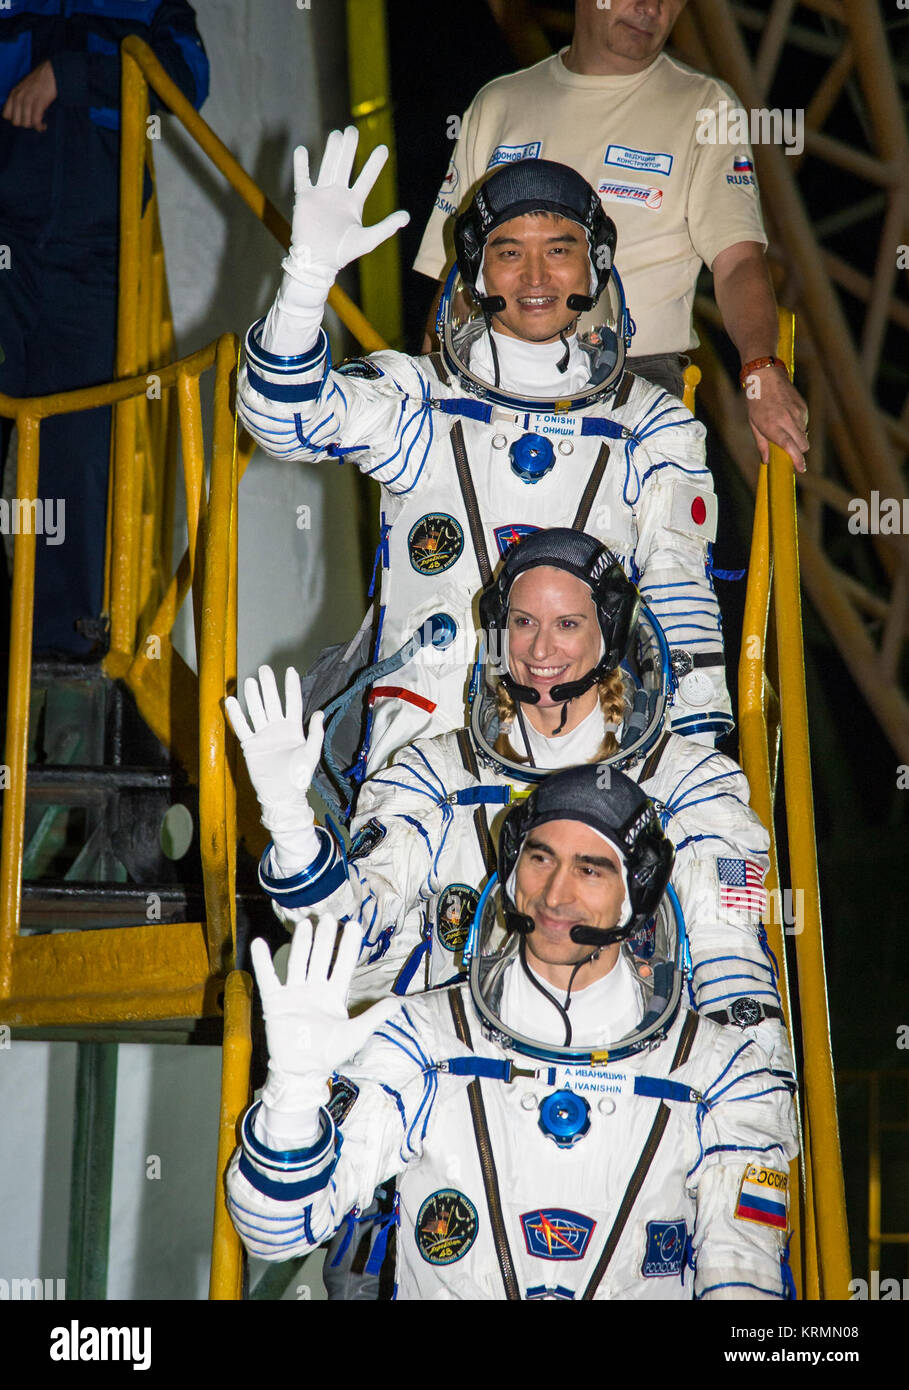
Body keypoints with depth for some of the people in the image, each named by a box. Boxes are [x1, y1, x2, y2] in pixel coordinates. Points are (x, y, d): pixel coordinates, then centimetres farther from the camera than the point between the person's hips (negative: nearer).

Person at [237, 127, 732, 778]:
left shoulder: (654, 424, 16)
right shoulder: (417, 399, 13)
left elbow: (680, 595, 11)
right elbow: (288, 417, -3)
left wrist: (697, 748, -1)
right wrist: (311, 267, -17)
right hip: (423, 739, 0)